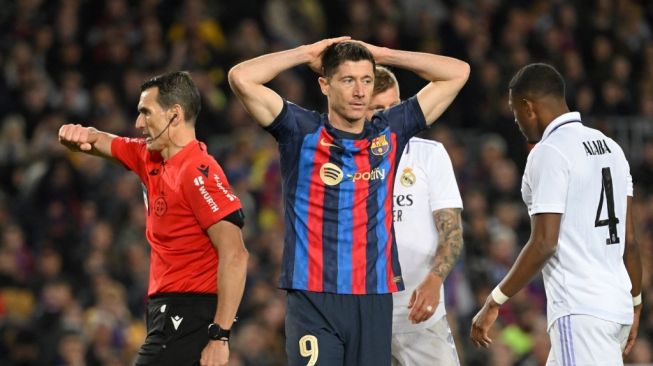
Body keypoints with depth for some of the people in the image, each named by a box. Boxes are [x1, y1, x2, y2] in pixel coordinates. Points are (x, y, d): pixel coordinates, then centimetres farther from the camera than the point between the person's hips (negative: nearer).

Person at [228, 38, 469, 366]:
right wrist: (307, 54, 1)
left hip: (375, 300, 3)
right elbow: (241, 78, -9)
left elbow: (457, 72, 15)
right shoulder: (302, 133, 1)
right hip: (313, 301, -3)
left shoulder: (390, 132, 11)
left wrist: (382, 55, 11)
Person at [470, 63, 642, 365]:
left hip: (580, 312, -9)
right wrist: (634, 303, 23)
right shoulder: (610, 147, 14)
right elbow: (629, 239, 15)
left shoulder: (549, 153, -11)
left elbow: (544, 244, -16)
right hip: (617, 304, 9)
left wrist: (494, 303, -10)